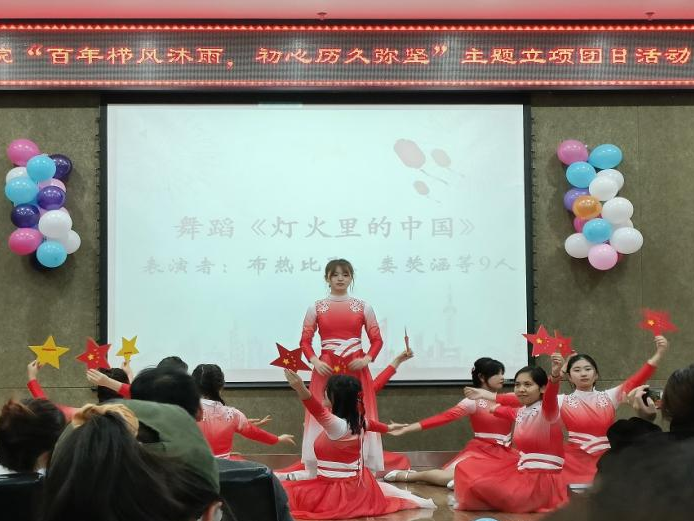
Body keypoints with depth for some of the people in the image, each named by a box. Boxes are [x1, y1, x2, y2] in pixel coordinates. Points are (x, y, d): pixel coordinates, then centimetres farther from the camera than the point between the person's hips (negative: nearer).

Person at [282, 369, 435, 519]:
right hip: (356, 483, 9)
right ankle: (410, 498, 24)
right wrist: (388, 428, 45)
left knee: (284, 493, -18)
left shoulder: (338, 425, -28)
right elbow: (369, 423, 23)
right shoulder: (357, 420, -1)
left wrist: (302, 390, -67)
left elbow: (320, 412, -49)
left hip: (341, 491, -9)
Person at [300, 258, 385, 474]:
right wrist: (315, 362, -9)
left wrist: (367, 359, -9)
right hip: (326, 370, 0)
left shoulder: (363, 307, 6)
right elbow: (305, 341, 6)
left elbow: (377, 340, 7)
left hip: (356, 370, 0)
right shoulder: (316, 308, 5)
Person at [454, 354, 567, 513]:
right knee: (467, 467, 8)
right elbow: (509, 412, 34)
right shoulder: (521, 412, 8)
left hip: (543, 479, -8)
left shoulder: (547, 410, -15)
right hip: (521, 470, 8)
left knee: (480, 484, -22)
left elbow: (551, 395, -41)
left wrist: (555, 375, -61)